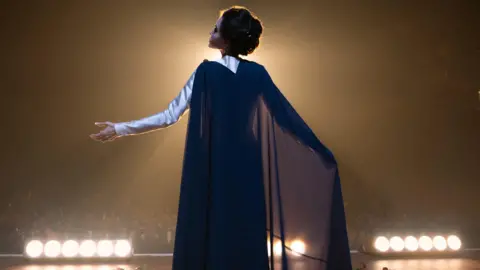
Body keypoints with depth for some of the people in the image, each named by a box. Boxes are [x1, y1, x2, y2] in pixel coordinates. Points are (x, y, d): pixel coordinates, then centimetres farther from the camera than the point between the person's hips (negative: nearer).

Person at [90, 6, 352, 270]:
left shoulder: (207, 71, -9)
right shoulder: (257, 73, 0)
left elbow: (171, 115, -9)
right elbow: (287, 117, 1)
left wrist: (121, 128, -2)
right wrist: (322, 153, 9)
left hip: (213, 168, -2)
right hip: (247, 169, 3)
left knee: (213, 233, 5)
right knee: (247, 234, 9)